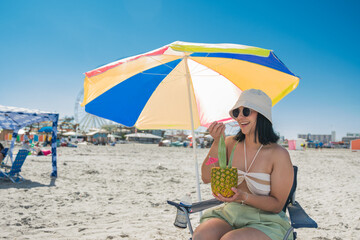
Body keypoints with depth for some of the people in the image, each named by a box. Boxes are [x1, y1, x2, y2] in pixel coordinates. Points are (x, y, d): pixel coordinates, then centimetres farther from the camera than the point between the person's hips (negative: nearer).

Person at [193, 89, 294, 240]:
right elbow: (207, 178, -5)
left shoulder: (278, 155, -10)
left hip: (264, 221, -3)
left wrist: (244, 197, -23)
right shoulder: (230, 143, 3)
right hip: (228, 214, 3)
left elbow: (277, 205, -7)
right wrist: (217, 142, -14)